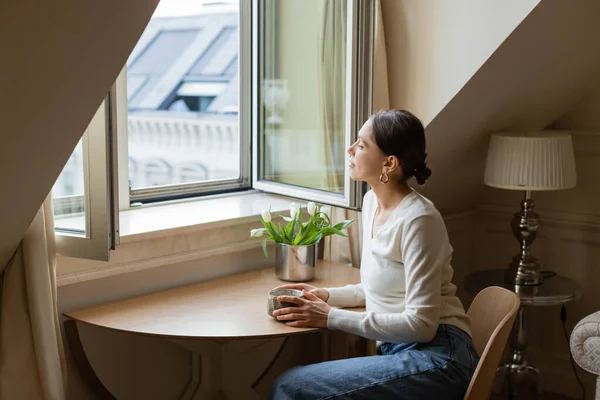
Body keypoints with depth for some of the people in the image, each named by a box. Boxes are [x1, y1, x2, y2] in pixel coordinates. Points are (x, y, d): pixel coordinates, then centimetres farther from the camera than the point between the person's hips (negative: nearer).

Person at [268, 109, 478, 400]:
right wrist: (326, 296, 5)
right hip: (397, 351, 8)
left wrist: (330, 317, -16)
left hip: (435, 358, -8)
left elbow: (421, 324, -19)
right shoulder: (371, 202, 9)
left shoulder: (418, 220, -17)